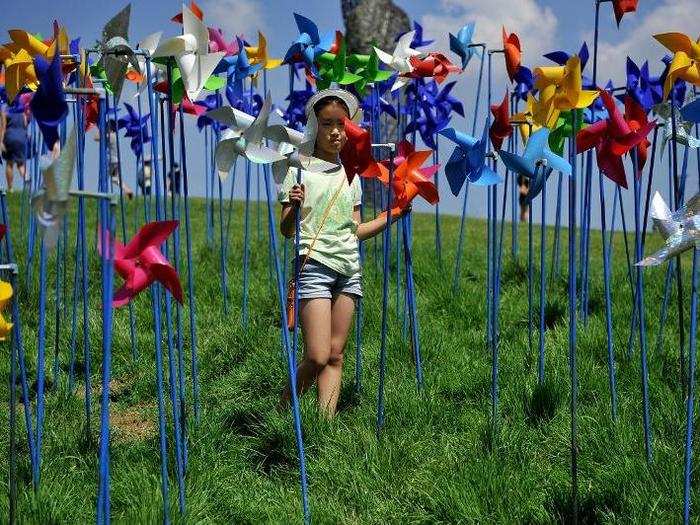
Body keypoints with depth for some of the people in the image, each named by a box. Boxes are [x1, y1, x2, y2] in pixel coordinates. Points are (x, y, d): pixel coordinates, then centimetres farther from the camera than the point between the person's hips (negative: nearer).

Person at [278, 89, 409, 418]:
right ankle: (282, 412, 8)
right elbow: (286, 230, -7)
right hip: (314, 264, -6)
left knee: (335, 354, 2)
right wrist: (293, 207, -27)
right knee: (317, 357, -12)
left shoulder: (350, 176, 15)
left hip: (348, 268, 6)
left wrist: (392, 216, 14)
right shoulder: (300, 170, -1)